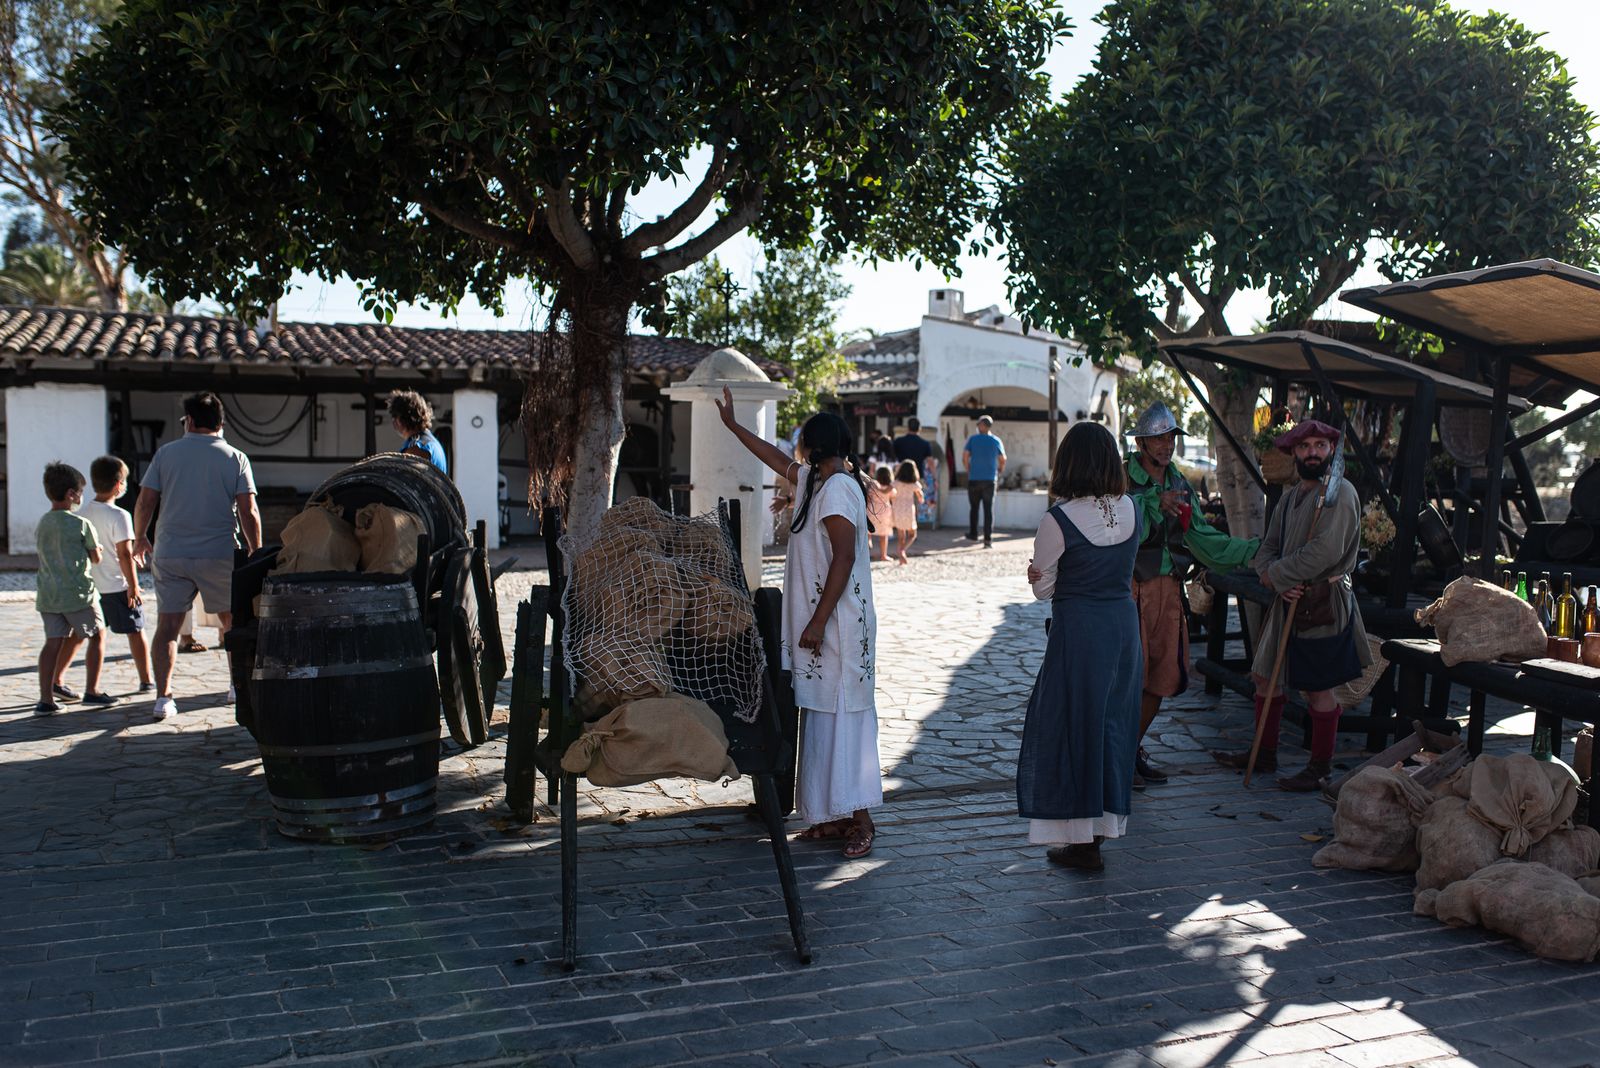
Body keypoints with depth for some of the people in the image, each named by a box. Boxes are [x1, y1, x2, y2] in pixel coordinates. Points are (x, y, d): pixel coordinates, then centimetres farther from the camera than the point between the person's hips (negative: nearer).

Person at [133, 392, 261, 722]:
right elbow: (248, 512, -5)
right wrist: (256, 552, 4)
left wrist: (140, 538, 20)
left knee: (167, 624, 4)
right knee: (232, 621, 16)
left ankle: (163, 697, -4)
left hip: (170, 554, 1)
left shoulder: (167, 453, 3)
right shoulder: (235, 458, 0)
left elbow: (144, 502, 3)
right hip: (219, 555, 0)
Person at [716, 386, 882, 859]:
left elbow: (844, 558, -21)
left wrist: (818, 622, -22)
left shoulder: (837, 488, -15)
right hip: (822, 619, 10)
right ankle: (837, 815, 17)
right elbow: (778, 459, 31)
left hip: (836, 624, -10)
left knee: (840, 717, -8)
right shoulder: (816, 480, 14)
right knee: (823, 716, 11)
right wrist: (733, 425, 39)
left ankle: (860, 819, -3)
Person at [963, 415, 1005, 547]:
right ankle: (988, 539, -3)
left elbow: (965, 457, -7)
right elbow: (1003, 460, 5)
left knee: (974, 507, 14)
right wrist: (1000, 471, 23)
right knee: (989, 509, 1)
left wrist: (968, 470, 8)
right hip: (990, 479, 0)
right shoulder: (996, 441, 3)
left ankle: (973, 534, 21)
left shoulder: (973, 439, -1)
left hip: (974, 478, 0)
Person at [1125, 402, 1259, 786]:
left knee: (1162, 677, 11)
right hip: (1129, 589, -7)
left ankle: (1133, 749, 26)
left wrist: (1255, 550, 1)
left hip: (1169, 589, 7)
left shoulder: (1181, 486, 14)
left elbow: (1204, 540, 9)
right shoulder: (1122, 480, -8)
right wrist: (1154, 504, -34)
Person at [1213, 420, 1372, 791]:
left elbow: (1326, 550, -23)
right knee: (1265, 675, 13)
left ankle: (1320, 767, 15)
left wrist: (1277, 574, -12)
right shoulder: (1290, 498, 14)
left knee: (1317, 689, 1)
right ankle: (1265, 753, 28)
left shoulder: (1339, 492, -12)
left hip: (1324, 602, -8)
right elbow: (1267, 550, 11)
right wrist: (1279, 583, -10)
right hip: (1290, 600, 8)